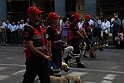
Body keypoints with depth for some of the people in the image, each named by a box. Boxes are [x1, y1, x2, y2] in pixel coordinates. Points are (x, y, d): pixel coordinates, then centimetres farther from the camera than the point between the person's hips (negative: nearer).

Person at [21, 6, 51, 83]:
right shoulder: (28, 29, -15)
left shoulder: (40, 28, 14)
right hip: (33, 60, -8)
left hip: (42, 59, 8)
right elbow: (30, 47, -23)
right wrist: (44, 55, -25)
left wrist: (46, 55, 16)